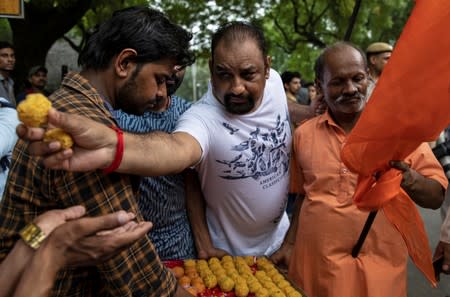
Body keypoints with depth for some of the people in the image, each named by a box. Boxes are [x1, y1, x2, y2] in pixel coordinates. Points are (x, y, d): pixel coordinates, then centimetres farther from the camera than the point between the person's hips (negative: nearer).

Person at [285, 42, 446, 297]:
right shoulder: (304, 134, 1)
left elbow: (437, 197, -4)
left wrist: (406, 177, -23)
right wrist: (290, 244, 8)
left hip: (379, 269, -1)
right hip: (315, 267, 2)